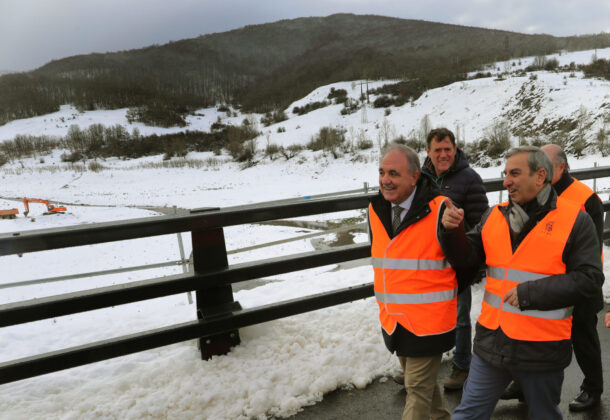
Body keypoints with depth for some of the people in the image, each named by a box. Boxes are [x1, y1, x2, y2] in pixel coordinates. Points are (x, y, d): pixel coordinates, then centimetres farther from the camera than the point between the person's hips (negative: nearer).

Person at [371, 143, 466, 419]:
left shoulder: (440, 211, -20)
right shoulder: (376, 210, 1)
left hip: (429, 321, -7)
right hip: (393, 320, 7)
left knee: (418, 389, 3)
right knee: (420, 381, 25)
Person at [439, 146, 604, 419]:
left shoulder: (575, 220, -9)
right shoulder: (494, 215, 3)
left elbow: (589, 279, -14)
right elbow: (466, 258, 2)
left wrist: (530, 293, -20)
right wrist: (451, 231, -17)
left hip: (542, 350, -3)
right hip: (491, 342, 3)